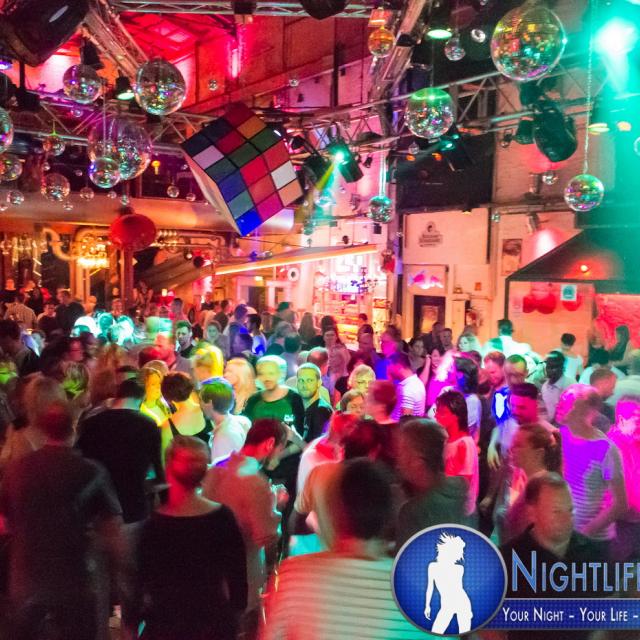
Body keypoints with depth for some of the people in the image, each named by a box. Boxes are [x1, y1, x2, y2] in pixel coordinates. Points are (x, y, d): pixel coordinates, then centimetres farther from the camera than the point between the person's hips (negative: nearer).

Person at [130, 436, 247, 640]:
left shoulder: (154, 524, -15)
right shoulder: (223, 516, -8)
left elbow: (143, 577, -7)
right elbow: (237, 569, 0)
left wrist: (133, 619, 6)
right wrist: (237, 608, 13)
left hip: (167, 622, -2)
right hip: (215, 619, 2)